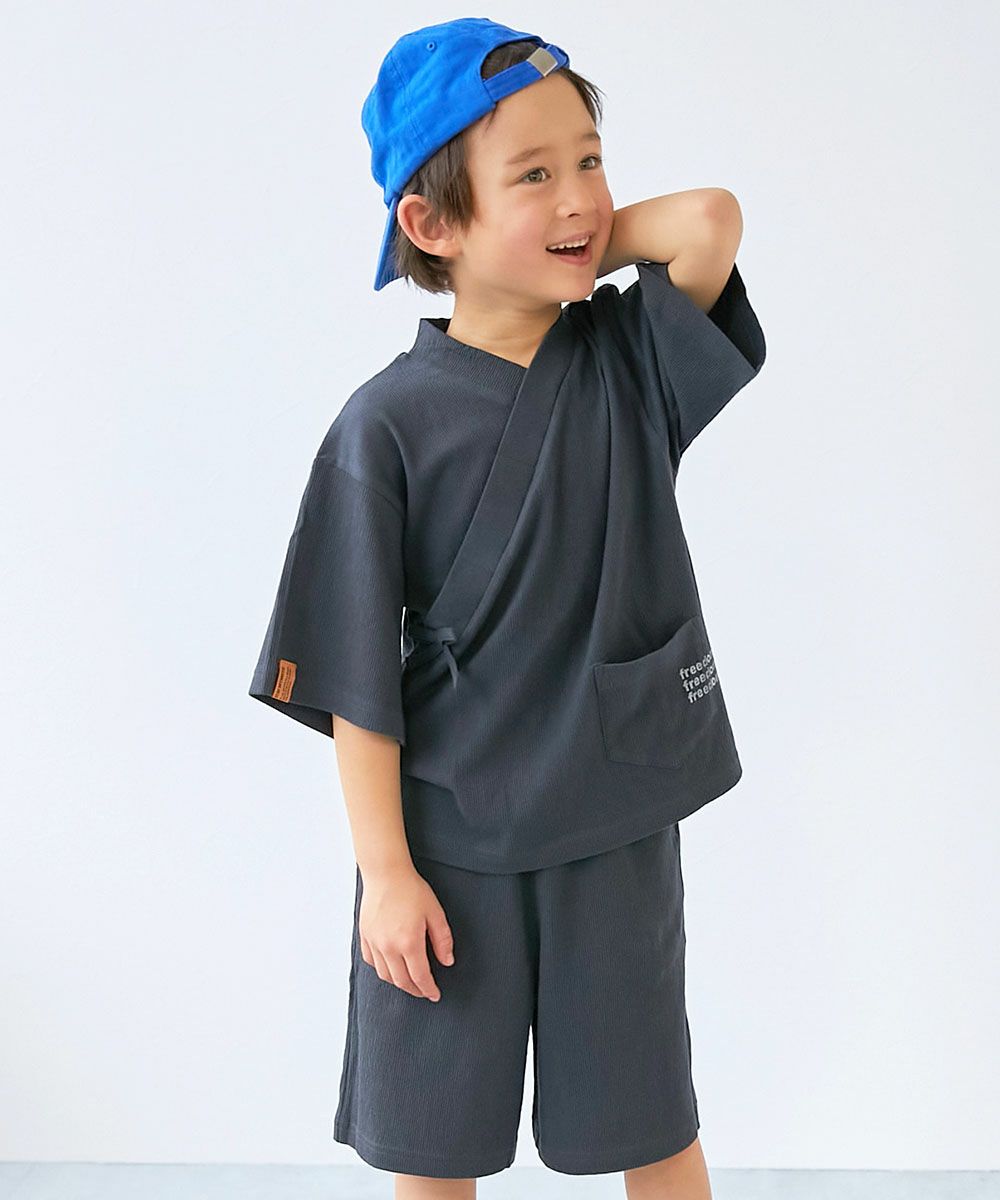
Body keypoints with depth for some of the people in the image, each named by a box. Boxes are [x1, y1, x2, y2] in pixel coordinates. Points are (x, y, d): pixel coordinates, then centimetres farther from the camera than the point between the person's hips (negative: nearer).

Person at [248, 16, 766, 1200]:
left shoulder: (628, 358, -4)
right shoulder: (390, 424, -13)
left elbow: (710, 218, -24)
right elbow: (358, 676, -10)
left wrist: (581, 247, -8)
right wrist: (385, 874, -10)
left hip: (620, 831, 2)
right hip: (449, 845, -2)